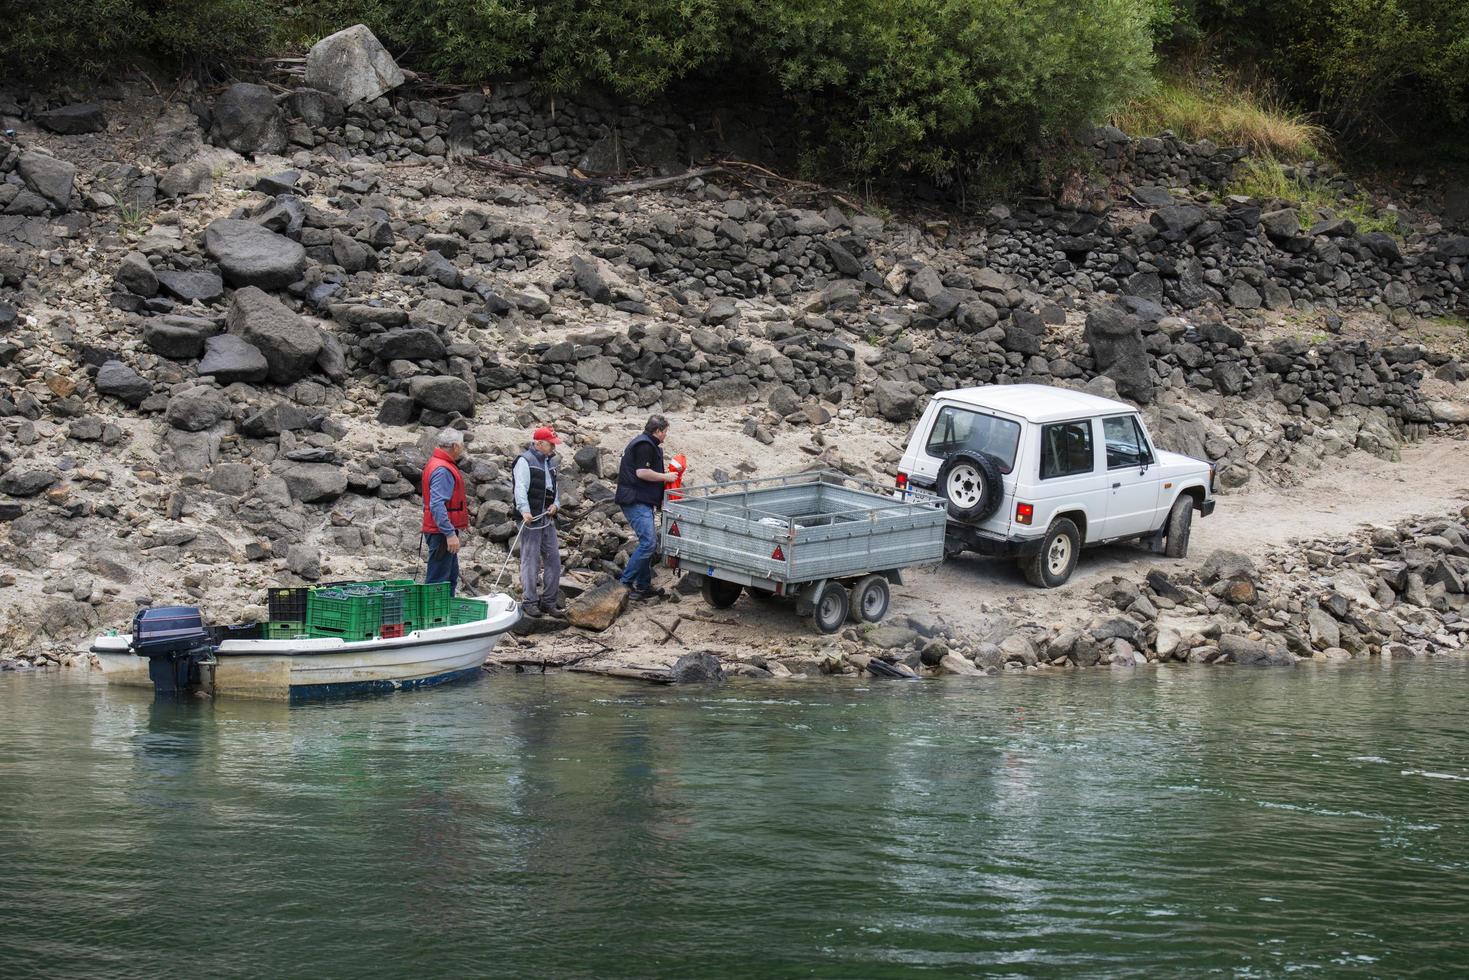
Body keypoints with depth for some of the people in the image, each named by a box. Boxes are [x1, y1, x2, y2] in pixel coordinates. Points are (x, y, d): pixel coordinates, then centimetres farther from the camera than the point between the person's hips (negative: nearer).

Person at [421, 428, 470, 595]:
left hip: (443, 532, 11)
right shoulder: (443, 470, -20)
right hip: (442, 532, -11)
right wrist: (450, 534, -30)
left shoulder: (436, 463, 14)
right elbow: (437, 505, -28)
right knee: (438, 580, -9)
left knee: (452, 576, 18)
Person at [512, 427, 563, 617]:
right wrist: (524, 511, -36)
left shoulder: (550, 462, 17)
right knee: (530, 560, -6)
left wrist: (556, 504, 2)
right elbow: (521, 488, -22)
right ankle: (529, 602, -2)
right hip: (531, 518, -8)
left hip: (548, 519, 9)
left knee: (553, 559, 10)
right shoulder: (525, 461, -11)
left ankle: (550, 600, 19)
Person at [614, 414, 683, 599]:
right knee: (648, 542, -17)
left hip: (642, 502, 12)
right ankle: (625, 582, -16)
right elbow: (642, 472, -22)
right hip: (636, 501, -12)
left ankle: (644, 586, 18)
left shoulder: (649, 445, 21)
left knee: (649, 542, 14)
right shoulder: (644, 446, -13)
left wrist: (662, 473, 19)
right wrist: (666, 477, -11)